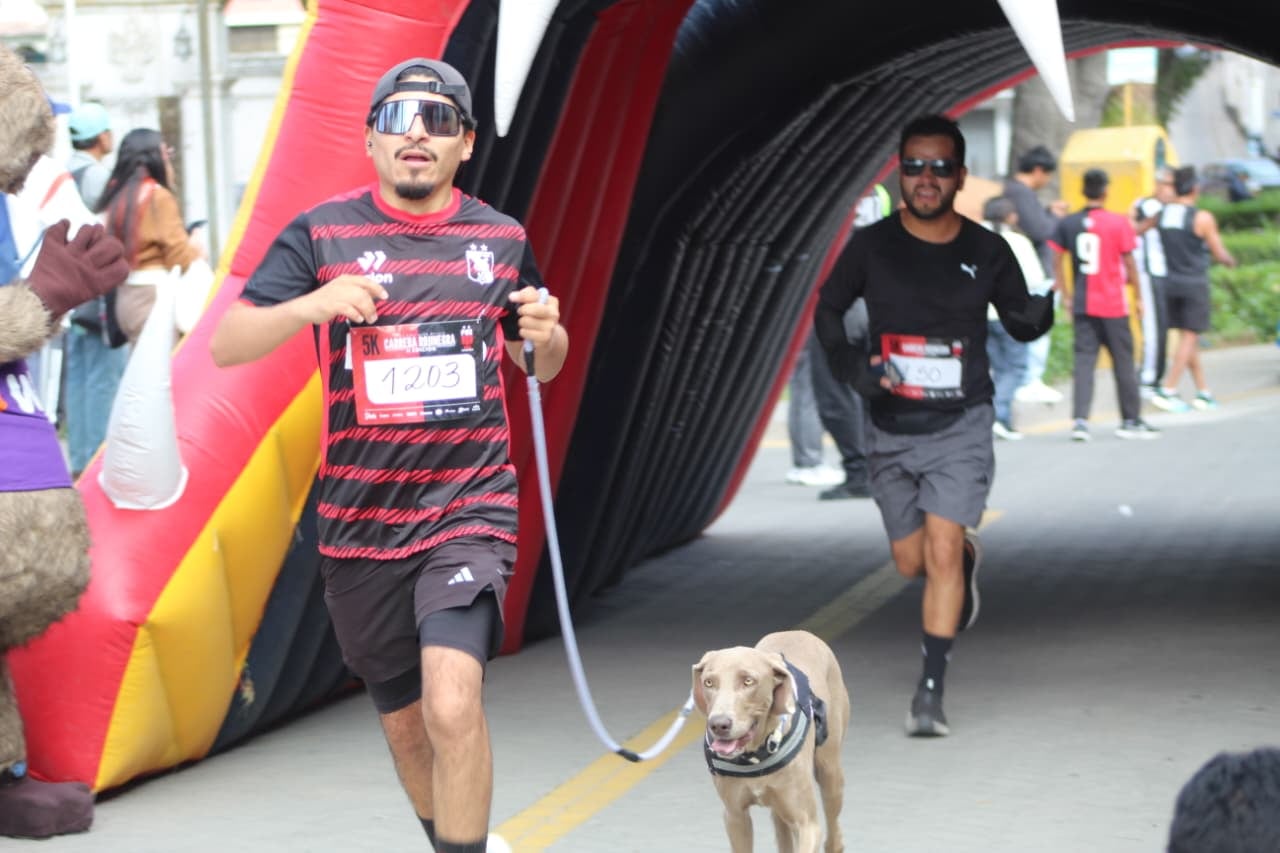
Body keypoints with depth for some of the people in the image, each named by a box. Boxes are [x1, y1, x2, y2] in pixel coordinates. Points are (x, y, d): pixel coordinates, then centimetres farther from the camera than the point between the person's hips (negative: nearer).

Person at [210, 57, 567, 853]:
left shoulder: (503, 238, 4)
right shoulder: (323, 233, -2)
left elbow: (541, 364, 18)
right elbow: (225, 345, -8)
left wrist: (547, 335, -6)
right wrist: (308, 306, -27)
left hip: (469, 509, -1)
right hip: (362, 520, 1)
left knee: (453, 705, -23)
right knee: (407, 724, 15)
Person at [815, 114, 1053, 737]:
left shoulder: (986, 252, -3)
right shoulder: (871, 246, -3)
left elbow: (1020, 322, 9)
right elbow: (827, 309, 9)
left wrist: (1050, 307, -15)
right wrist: (850, 364, -9)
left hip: (960, 427, -2)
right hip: (889, 428, 2)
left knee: (941, 554, -13)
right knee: (911, 562, 11)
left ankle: (931, 689, -6)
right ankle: (967, 557, 48)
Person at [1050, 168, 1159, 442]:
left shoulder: (1067, 224, 2)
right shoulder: (1118, 223, -6)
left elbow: (1058, 261, 4)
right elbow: (1129, 263, -4)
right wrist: (1138, 297, 7)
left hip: (1082, 304, 2)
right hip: (1114, 305, -2)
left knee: (1083, 360, 1)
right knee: (1123, 362, 9)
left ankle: (1080, 419, -14)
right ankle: (1131, 420, 19)